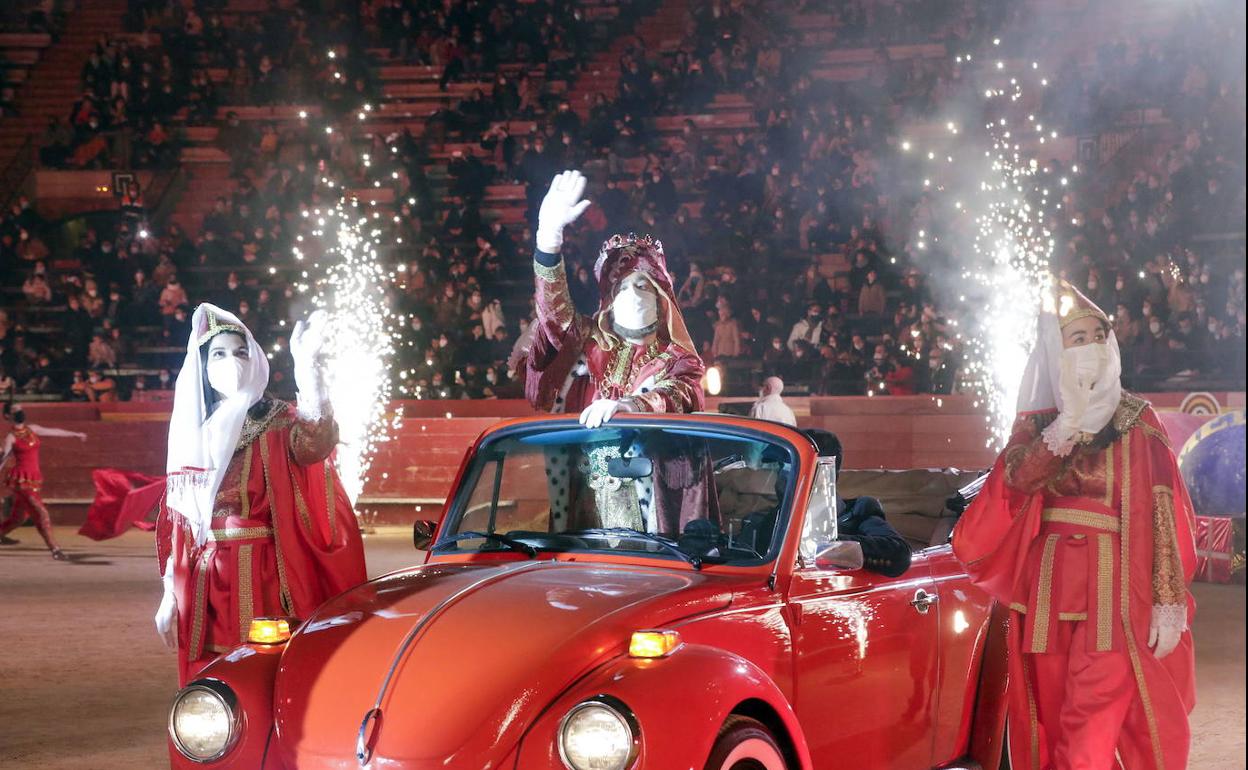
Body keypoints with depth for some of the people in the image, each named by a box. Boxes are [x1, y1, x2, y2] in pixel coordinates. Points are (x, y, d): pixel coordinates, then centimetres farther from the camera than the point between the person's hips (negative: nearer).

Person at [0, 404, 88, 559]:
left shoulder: (32, 429, 11)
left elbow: (53, 432, 22)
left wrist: (75, 434, 33)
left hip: (34, 478, 7)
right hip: (22, 480, -7)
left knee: (19, 516, 20)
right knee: (41, 513, -14)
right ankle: (55, 549, -13)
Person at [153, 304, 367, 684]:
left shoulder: (278, 422, 1)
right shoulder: (191, 431, 13)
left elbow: (316, 441, -23)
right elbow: (176, 520, 15)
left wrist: (306, 363, -33)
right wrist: (170, 594, 12)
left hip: (266, 581, -3)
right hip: (206, 585, 3)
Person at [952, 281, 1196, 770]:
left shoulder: (1136, 423, 1)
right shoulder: (1036, 421, 10)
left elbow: (1162, 512, -4)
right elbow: (1016, 479, -9)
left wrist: (1169, 601, -12)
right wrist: (1068, 422, -20)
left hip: (1112, 587, -4)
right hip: (1048, 584, 4)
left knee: (1090, 731, -12)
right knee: (1051, 723, 9)